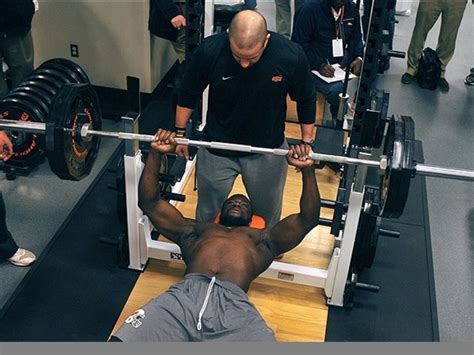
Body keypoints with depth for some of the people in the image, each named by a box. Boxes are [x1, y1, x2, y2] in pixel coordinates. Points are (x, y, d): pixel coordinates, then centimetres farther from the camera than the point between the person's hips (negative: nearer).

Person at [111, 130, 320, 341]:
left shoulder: (262, 239, 33)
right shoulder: (195, 230, 35)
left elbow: (308, 218, 23)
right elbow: (150, 203, 32)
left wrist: (308, 170, 11)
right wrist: (156, 154, 22)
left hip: (233, 305, 0)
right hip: (184, 295, 1)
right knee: (123, 339, -26)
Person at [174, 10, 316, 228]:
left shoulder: (291, 56, -24)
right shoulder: (209, 50, -23)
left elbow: (306, 100, -5)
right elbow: (189, 93, -5)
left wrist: (306, 142, 0)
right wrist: (180, 132, 3)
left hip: (268, 150, 0)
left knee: (267, 212, 21)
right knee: (208, 211, 20)